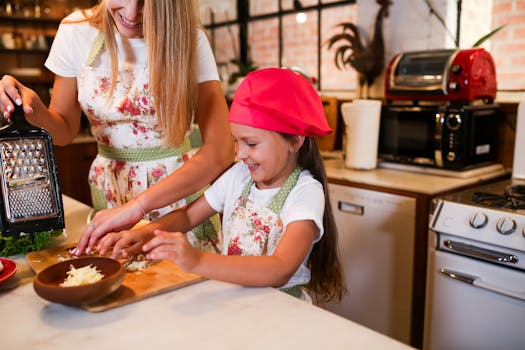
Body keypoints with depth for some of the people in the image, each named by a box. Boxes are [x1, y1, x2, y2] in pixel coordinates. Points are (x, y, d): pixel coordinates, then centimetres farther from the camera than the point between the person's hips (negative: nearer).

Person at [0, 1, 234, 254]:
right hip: (109, 190, 2)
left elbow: (220, 149, -25)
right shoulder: (76, 30, -6)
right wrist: (34, 110, -21)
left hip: (180, 187, -2)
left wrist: (137, 205, -32)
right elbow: (64, 130, 2)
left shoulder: (188, 39, -15)